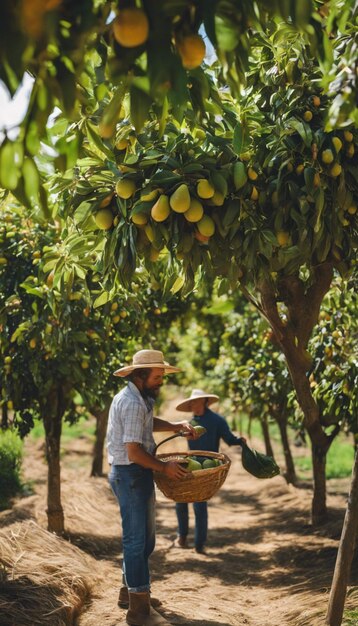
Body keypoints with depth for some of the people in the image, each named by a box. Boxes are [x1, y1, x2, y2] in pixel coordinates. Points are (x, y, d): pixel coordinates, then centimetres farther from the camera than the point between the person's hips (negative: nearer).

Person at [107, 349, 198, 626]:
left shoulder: (139, 397, 11)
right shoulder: (133, 403, -21)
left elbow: (149, 423, 30)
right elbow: (134, 452, -25)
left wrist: (178, 426, 15)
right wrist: (165, 467, -14)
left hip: (138, 475, 11)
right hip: (130, 475, -11)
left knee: (144, 537, 19)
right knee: (136, 538, -6)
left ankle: (130, 590, 32)